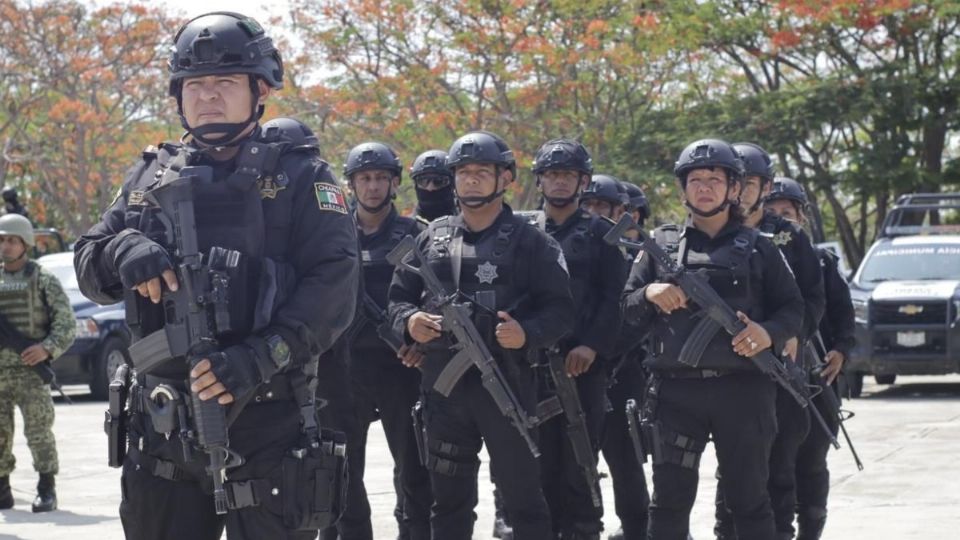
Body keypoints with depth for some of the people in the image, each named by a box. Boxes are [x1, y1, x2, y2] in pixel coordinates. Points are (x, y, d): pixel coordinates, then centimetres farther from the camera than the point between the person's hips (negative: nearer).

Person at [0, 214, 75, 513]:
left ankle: (47, 490, -4)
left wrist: (47, 348, -16)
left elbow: (66, 322, -1)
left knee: (39, 430, -8)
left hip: (30, 368, -4)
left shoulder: (43, 280, 3)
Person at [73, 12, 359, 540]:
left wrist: (259, 358, -23)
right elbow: (88, 268, 15)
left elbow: (334, 281, -9)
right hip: (161, 424, 4)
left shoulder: (298, 175, 2)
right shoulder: (152, 175, 15)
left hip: (266, 424, -4)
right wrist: (122, 249, -10)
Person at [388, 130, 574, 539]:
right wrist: (409, 321, -7)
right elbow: (398, 298, 15)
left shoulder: (530, 241, 0)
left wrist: (528, 333, -21)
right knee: (449, 498, 12)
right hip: (442, 385, 4)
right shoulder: (432, 237, 11)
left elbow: (559, 309, -3)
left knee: (522, 495, 0)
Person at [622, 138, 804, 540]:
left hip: (742, 389, 0)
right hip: (675, 390, 1)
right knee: (670, 500, 0)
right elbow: (628, 311, 11)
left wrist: (769, 333, -13)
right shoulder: (661, 247, 12)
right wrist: (650, 294, -11)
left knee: (749, 498, 5)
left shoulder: (758, 249, 10)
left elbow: (794, 310, 9)